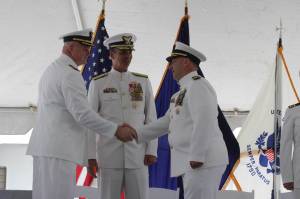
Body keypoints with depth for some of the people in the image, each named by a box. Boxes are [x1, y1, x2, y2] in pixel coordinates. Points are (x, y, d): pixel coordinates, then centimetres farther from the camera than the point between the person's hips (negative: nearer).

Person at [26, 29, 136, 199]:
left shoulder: (52, 70, 20)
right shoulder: (70, 73, -11)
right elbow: (83, 114, -18)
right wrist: (117, 130, -13)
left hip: (45, 147, 10)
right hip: (58, 150, -10)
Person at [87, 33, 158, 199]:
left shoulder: (143, 82, 7)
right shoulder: (98, 83, 0)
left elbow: (151, 119, 6)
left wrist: (151, 151, -2)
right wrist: (90, 155, -7)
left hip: (137, 155, 2)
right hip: (109, 155, -2)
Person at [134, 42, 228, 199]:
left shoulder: (197, 85, -11)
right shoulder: (186, 91, 22)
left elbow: (204, 121, -23)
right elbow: (167, 122, 28)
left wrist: (196, 155, -26)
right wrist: (136, 135, 25)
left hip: (203, 161, -10)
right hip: (196, 163, 10)